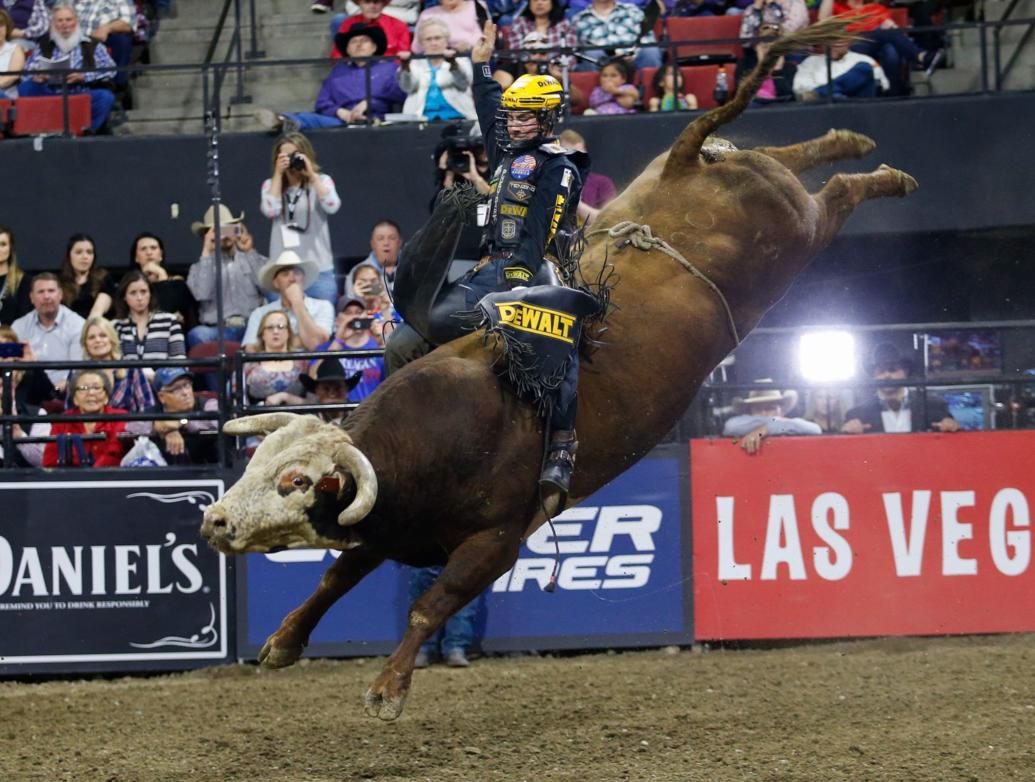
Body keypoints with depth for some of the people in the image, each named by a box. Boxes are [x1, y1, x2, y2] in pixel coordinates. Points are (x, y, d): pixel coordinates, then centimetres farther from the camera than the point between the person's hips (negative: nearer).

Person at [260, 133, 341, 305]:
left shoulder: (321, 181, 6)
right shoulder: (271, 185, 10)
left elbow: (332, 206, -13)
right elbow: (270, 211, -9)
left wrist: (311, 174, -11)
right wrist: (278, 174, -6)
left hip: (319, 270, -1)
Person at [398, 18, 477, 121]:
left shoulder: (460, 61, 14)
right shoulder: (416, 63, 19)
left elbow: (463, 84, -7)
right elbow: (408, 87, -1)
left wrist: (453, 64, -28)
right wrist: (405, 67, -21)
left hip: (454, 117, -1)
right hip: (420, 119, 1)